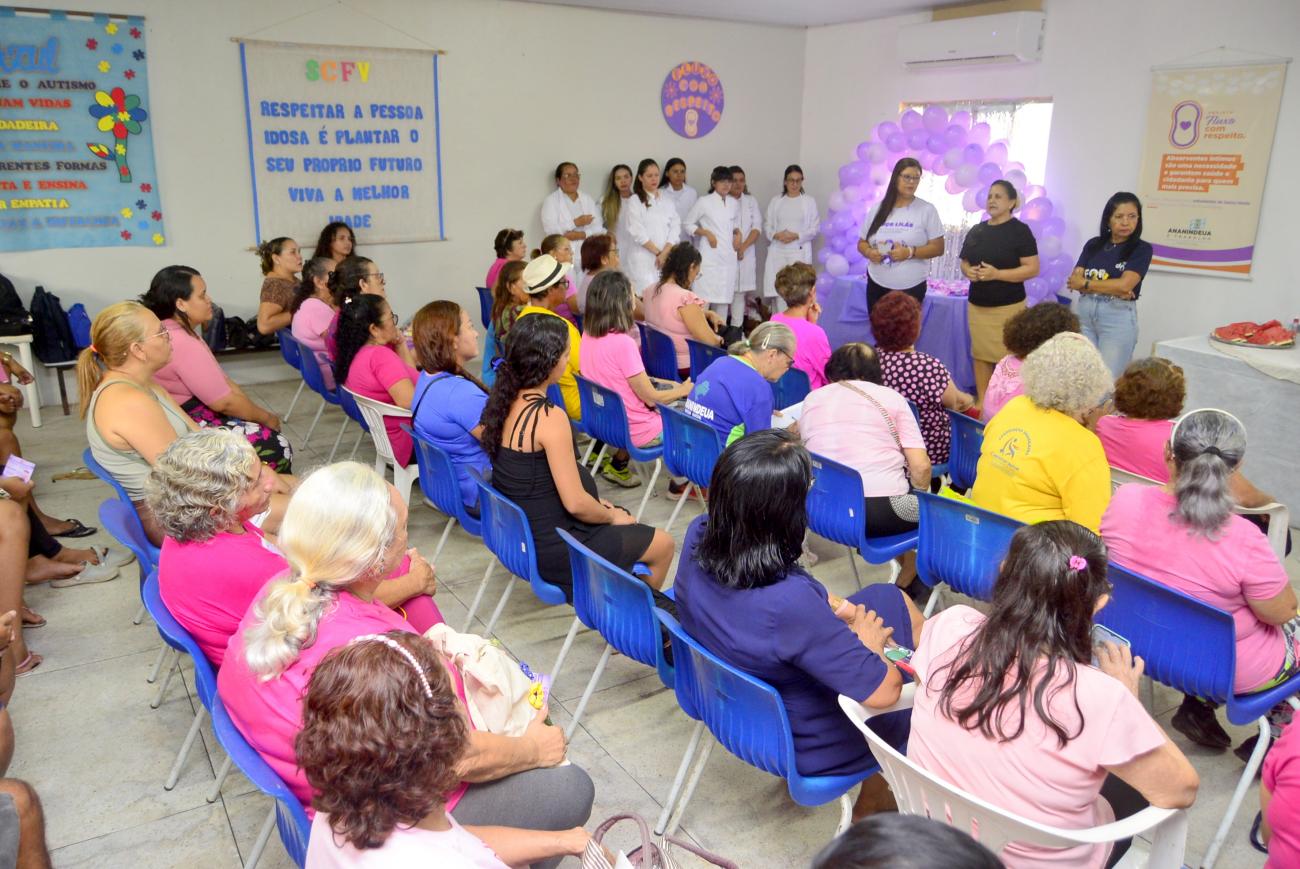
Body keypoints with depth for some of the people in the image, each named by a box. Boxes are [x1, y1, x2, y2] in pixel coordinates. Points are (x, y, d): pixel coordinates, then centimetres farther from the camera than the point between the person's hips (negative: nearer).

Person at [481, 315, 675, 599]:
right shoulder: (549, 419, -28)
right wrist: (612, 516, -4)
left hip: (519, 531, 9)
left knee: (623, 515, 28)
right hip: (552, 548, -9)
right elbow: (575, 504, -25)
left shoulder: (503, 400, -2)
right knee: (664, 545, 9)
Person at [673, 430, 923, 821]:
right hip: (806, 747, -6)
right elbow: (883, 691, -30)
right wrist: (869, 641, -10)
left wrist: (830, 607, -9)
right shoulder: (790, 604, -42)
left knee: (886, 597, 17)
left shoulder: (697, 536, -20)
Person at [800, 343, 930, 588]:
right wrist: (918, 499, 14)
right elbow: (920, 467, -5)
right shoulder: (890, 397, 3)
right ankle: (907, 580, 35)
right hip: (882, 514, -4)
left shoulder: (812, 399, 10)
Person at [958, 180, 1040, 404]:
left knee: (1006, 356, -7)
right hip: (977, 305, 5)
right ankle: (981, 401, 15)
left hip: (1008, 307, -5)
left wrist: (997, 274, -21)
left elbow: (1033, 268, -10)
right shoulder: (976, 231, 12)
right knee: (980, 354, 6)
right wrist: (968, 271, -4)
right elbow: (964, 262, 21)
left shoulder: (1020, 230, -5)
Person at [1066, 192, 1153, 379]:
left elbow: (1124, 285, -15)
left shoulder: (1142, 249, -2)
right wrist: (1113, 289, -13)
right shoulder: (1093, 244, 9)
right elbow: (1075, 280, -1)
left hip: (1118, 317, -4)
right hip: (1083, 313, 4)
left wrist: (1086, 283, -4)